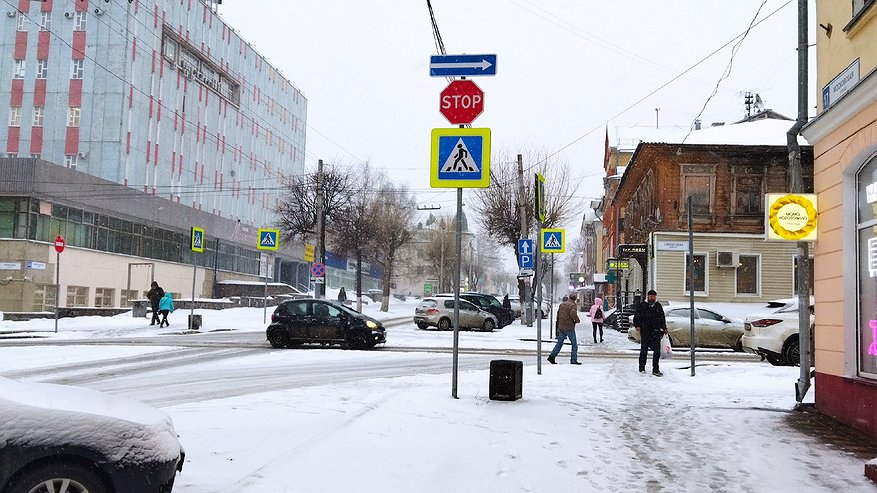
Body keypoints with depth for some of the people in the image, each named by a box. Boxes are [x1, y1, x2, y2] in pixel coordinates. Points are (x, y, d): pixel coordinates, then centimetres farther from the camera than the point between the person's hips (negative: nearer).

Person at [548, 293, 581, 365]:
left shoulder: (562, 304, 11)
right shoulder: (572, 305, -10)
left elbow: (558, 315, 16)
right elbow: (573, 314, -27)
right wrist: (577, 320, -9)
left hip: (561, 327, 6)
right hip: (569, 327, -6)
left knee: (559, 343, 11)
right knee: (574, 344, 3)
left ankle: (552, 356, 1)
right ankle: (573, 360, 1)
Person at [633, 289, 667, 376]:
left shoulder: (658, 306, 14)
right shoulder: (642, 305, 3)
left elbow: (662, 318, 22)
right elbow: (637, 316, 3)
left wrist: (664, 328, 19)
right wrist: (637, 325, -11)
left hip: (656, 331, 3)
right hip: (645, 331, -3)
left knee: (657, 351, -2)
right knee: (644, 350, 4)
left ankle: (655, 369, 3)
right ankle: (642, 368, 17)